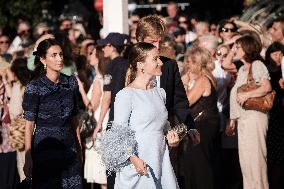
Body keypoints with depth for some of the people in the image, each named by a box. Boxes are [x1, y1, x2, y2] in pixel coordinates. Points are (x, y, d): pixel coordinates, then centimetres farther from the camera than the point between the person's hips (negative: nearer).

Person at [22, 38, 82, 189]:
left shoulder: (71, 83, 6)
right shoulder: (34, 87, -9)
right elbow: (29, 125, -10)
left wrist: (79, 148, 11)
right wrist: (28, 159, -14)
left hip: (69, 147, 4)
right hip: (45, 147, -4)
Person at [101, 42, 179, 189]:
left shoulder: (160, 93, 14)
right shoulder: (126, 95, -7)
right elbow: (119, 134, -10)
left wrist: (169, 135, 6)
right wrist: (134, 159, -21)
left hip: (161, 163, 6)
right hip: (138, 164, -6)